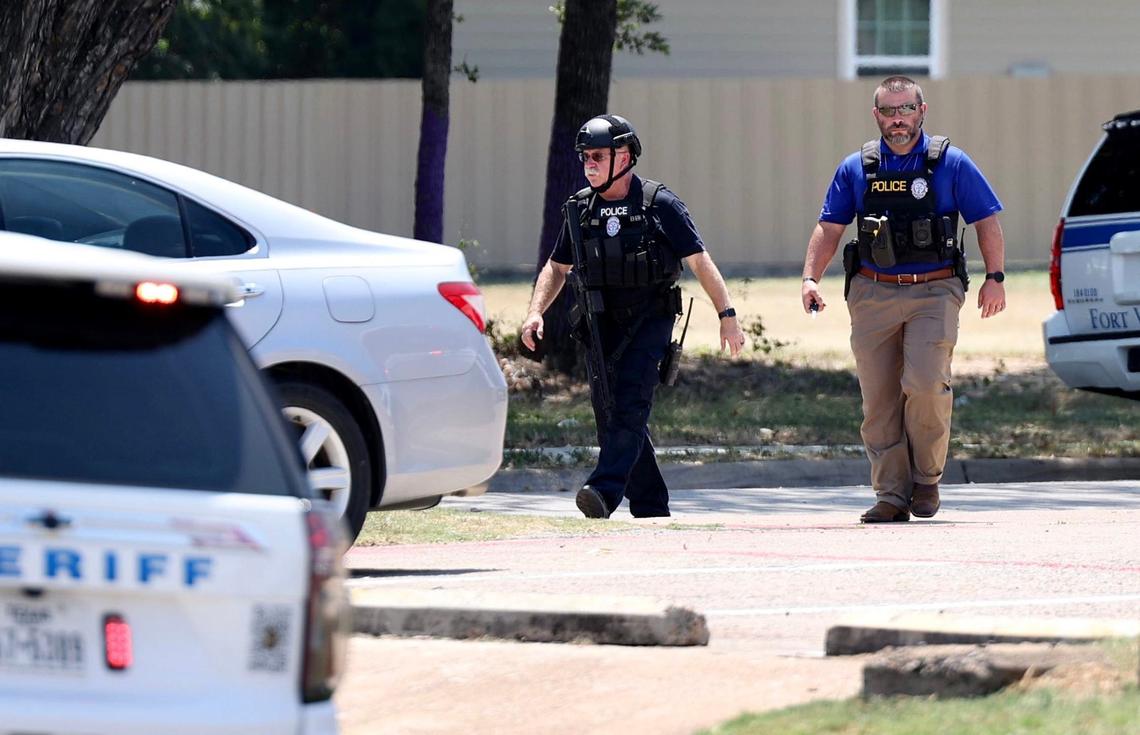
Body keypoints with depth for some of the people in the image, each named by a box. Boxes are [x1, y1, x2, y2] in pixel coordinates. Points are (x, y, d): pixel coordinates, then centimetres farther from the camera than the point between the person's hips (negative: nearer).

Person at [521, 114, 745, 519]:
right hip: (601, 326, 6)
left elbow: (699, 261, -5)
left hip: (648, 322, -6)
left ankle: (605, 492, -32)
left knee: (629, 405, -20)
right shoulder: (581, 208, 9)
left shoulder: (659, 204, -5)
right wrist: (536, 312, 5)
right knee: (609, 413, 5)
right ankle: (650, 508, 15)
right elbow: (557, 267, 20)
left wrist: (727, 314, -11)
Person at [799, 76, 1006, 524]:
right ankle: (892, 496, 6)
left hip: (934, 291, -3)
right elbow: (829, 229, 12)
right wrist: (811, 278, -1)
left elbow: (986, 221, 7)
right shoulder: (856, 169, 10)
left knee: (925, 383, -19)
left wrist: (994, 277, -2)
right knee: (879, 399, -1)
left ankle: (927, 477, 2)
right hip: (872, 295, 3)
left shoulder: (951, 164, 4)